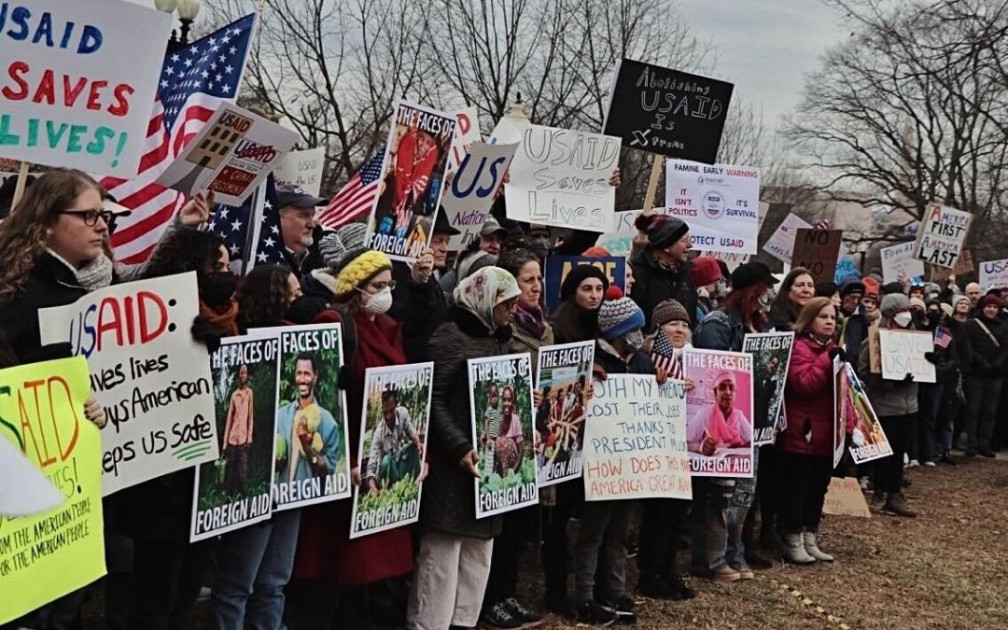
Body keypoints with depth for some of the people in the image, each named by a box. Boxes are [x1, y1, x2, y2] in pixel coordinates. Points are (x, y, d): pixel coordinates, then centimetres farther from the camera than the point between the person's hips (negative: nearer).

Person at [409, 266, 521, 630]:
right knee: (442, 553, -5)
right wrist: (459, 448, -23)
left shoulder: (497, 341, 17)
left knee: (478, 554, 11)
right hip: (455, 464, -9)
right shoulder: (451, 336, -9)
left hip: (489, 462, 9)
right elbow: (433, 399, -16)